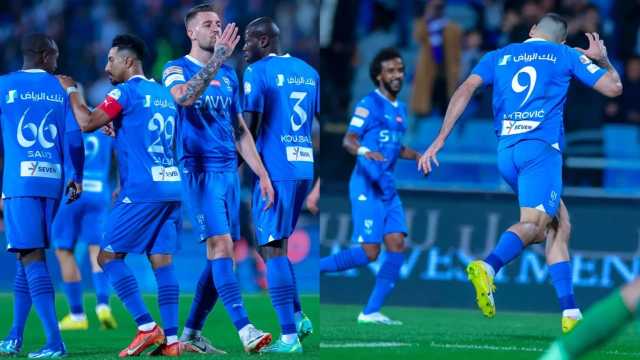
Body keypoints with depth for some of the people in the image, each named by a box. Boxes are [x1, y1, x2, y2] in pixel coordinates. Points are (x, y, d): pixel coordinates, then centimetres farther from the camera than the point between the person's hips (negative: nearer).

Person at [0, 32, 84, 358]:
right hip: (53, 182, 4)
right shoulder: (60, 89, 9)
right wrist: (76, 178, 18)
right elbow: (74, 139, 5)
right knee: (28, 257, 15)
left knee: (31, 257, -8)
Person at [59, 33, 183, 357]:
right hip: (171, 186, 8)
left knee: (108, 256, -1)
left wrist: (71, 91, 0)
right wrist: (119, 132, 31)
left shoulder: (126, 92, -6)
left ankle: (147, 327, -9)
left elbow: (87, 123, -14)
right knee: (161, 260, 5)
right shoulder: (164, 94, 18)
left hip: (142, 190, -8)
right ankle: (171, 339, -3)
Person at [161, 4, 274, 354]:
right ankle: (244, 329, -28)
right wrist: (217, 59, -32)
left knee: (220, 254, 5)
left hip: (229, 170, 7)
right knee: (220, 245, -18)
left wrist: (262, 174, 14)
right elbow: (185, 96, -26)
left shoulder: (229, 75, 16)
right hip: (199, 170, -7)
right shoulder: (177, 69, -2)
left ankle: (191, 334, 15)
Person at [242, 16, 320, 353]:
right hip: (305, 168, 7)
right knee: (275, 245, 21)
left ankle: (289, 336, -10)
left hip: (274, 170, -7)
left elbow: (248, 128, -12)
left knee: (272, 249, -5)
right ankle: (298, 317, 17)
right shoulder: (308, 71, 16)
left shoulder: (257, 73, -6)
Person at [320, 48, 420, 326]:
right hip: (366, 185, -8)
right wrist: (365, 152, -37)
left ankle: (371, 312, -2)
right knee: (369, 252, -13)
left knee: (397, 246, -4)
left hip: (387, 186, 8)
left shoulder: (400, 108, 17)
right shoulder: (369, 104, -8)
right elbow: (348, 140, -16)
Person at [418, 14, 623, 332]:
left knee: (559, 226, 14)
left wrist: (440, 139, 1)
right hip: (541, 147, -5)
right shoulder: (565, 55, 12)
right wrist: (601, 58, 33)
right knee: (533, 223, -18)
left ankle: (570, 311, 6)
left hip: (506, 151, 5)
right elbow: (613, 87, 12)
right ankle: (488, 267, -49)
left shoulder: (499, 56, 20)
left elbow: (466, 89, 5)